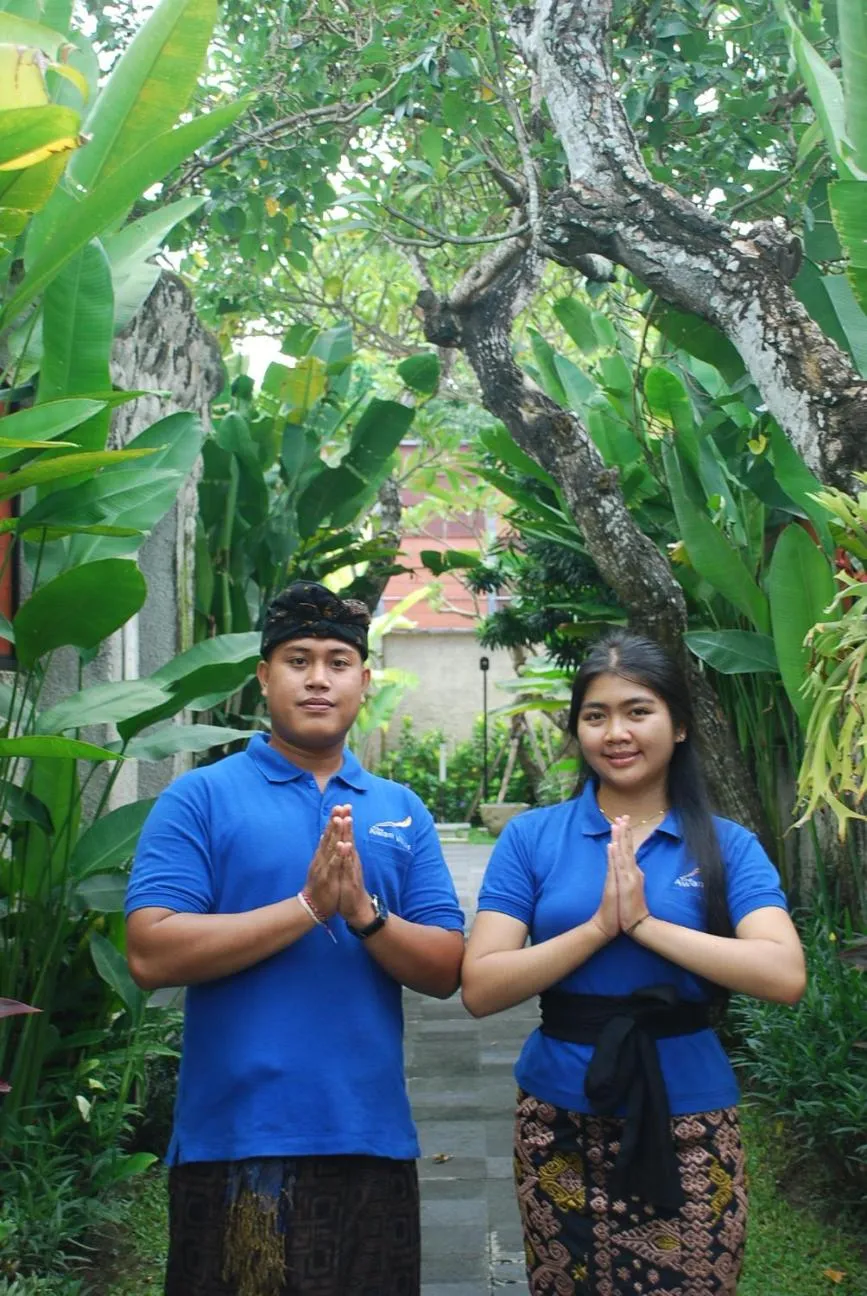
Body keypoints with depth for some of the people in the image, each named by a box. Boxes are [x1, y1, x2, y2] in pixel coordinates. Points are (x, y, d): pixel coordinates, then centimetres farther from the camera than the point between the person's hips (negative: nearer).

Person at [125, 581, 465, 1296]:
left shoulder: (402, 811, 8)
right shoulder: (199, 798, -2)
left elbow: (444, 972, 3)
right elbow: (152, 954, -14)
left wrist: (365, 913, -16)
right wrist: (308, 907, -18)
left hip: (374, 1138, 3)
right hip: (233, 1141, -3)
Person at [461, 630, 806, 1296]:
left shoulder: (728, 845, -2)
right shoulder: (531, 838, -2)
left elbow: (785, 976, -16)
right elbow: (480, 989, -9)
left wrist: (645, 922, -20)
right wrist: (600, 926, -19)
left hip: (689, 1122, 0)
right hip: (561, 1122, 1)